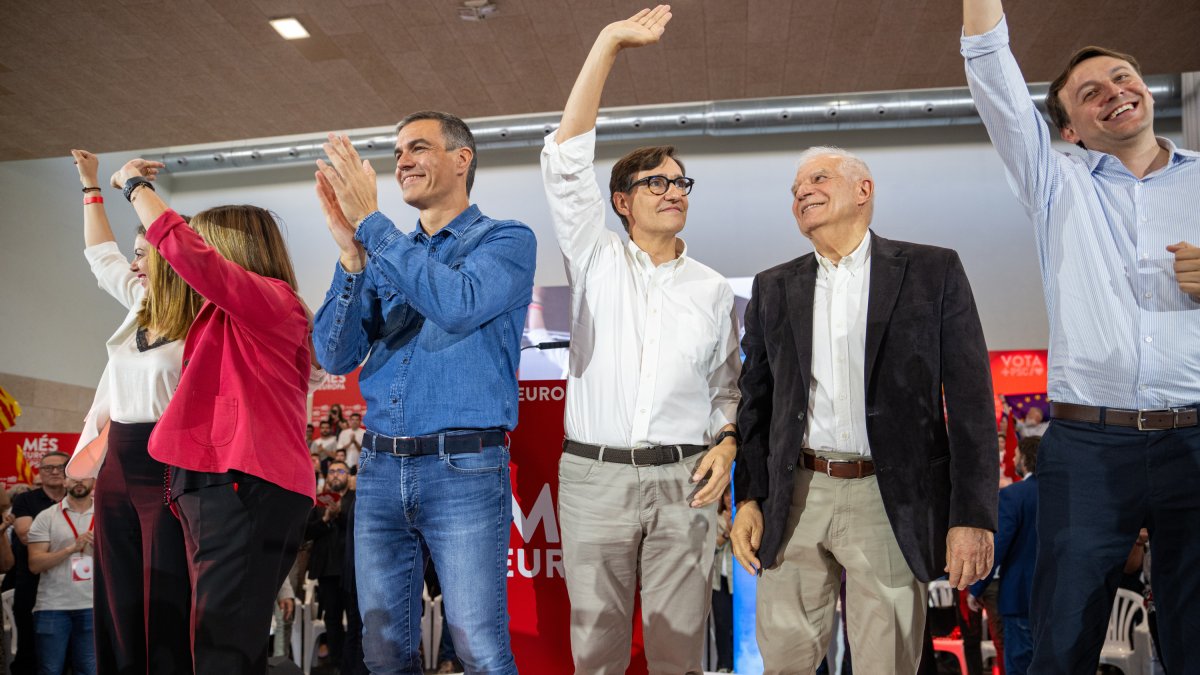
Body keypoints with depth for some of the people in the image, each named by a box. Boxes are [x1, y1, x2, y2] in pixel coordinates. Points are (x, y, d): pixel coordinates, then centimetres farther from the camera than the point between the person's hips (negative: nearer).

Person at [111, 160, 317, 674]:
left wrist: (136, 185, 2)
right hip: (215, 484, 10)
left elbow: (180, 247, -12)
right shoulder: (232, 320, 24)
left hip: (245, 487, -10)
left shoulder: (274, 300, -5)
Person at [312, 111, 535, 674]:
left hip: (464, 469, -5)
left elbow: (459, 304, -21)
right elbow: (336, 356, 4)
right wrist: (351, 253, -9)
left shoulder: (507, 240, 1)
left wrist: (370, 220, -16)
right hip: (380, 466, 6)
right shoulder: (386, 256, 15)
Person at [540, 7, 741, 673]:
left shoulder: (713, 289, 11)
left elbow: (726, 387, 16)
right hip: (593, 475, -1)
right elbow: (565, 161, -5)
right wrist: (609, 43, -7)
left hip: (684, 480, 1)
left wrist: (726, 444, -5)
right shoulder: (596, 260, 5)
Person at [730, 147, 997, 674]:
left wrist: (972, 515, -8)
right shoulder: (773, 289, 10)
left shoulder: (934, 271, 1)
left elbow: (970, 401, -3)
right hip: (795, 499, 3)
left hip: (891, 500, -2)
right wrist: (747, 499, 5)